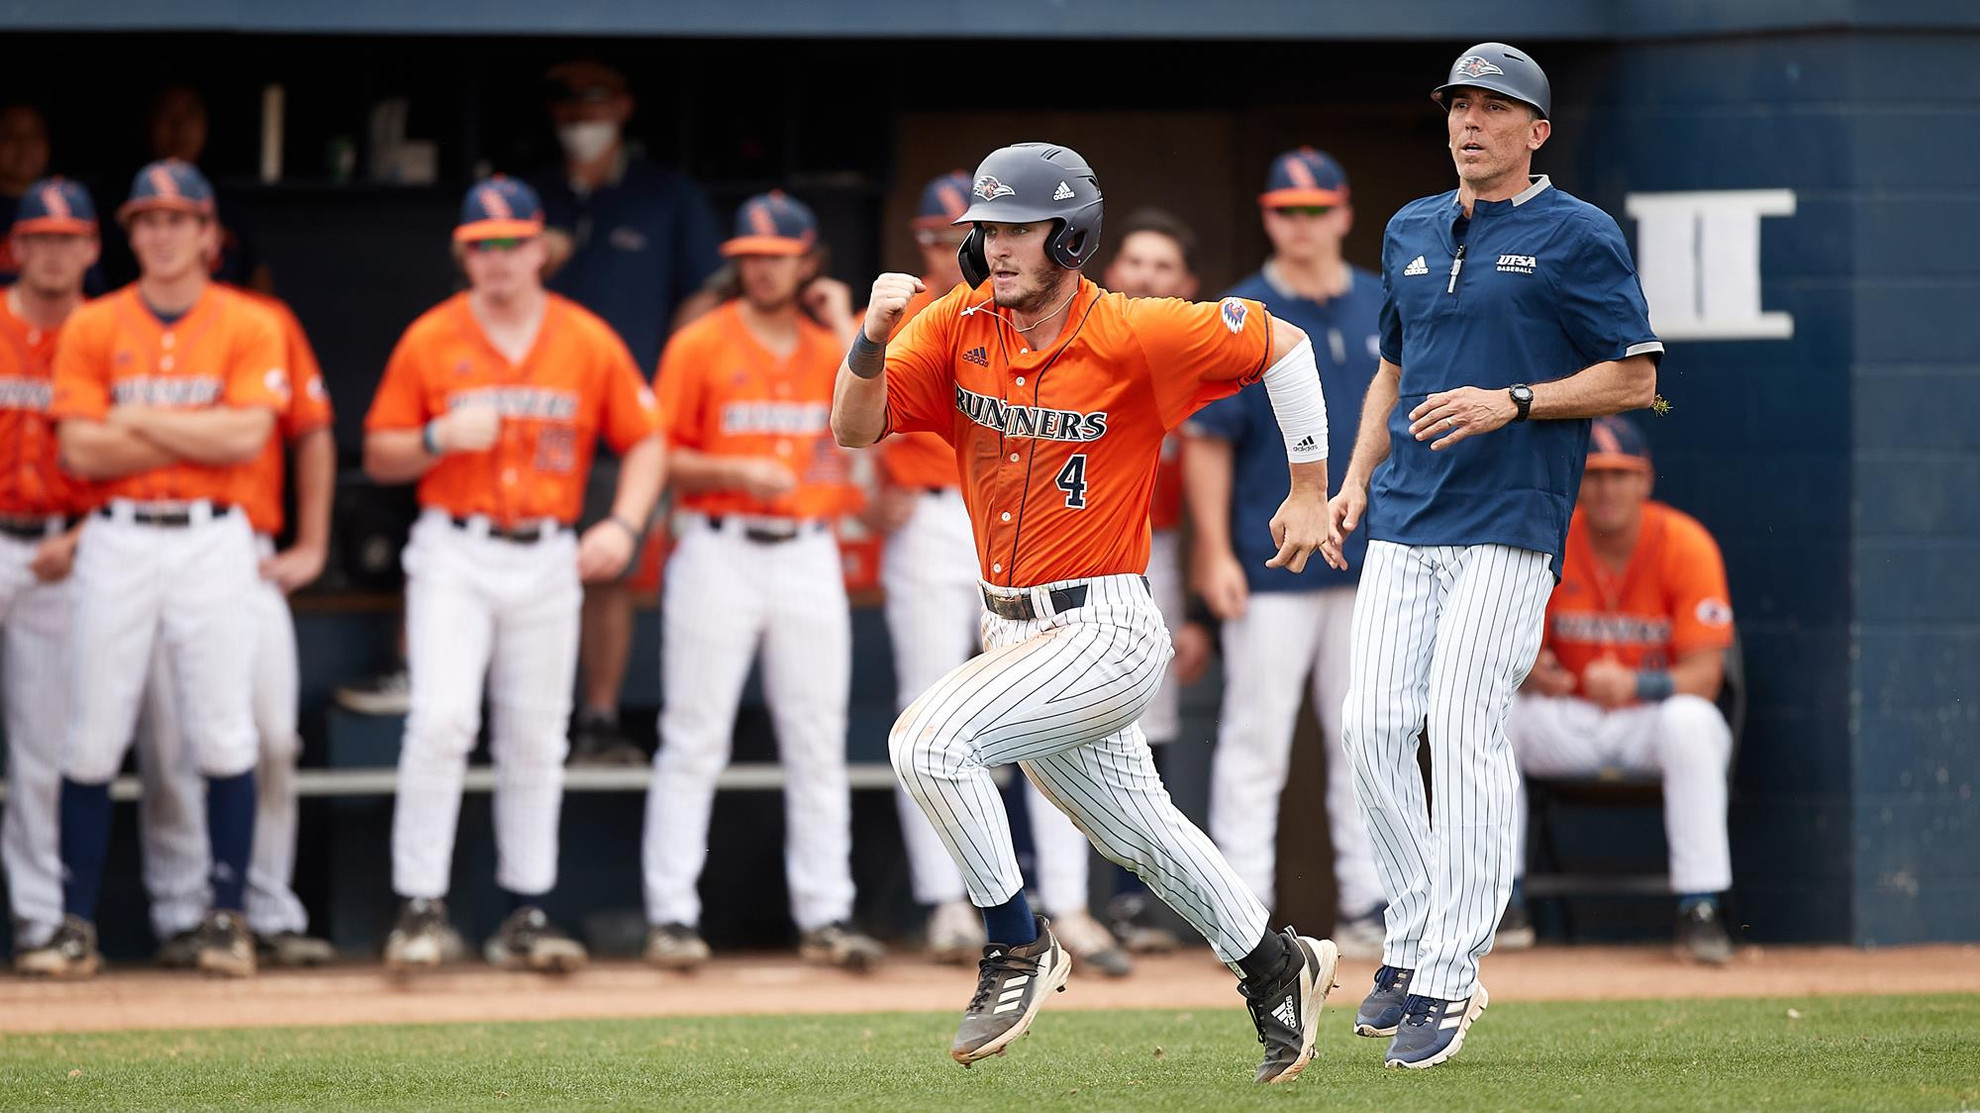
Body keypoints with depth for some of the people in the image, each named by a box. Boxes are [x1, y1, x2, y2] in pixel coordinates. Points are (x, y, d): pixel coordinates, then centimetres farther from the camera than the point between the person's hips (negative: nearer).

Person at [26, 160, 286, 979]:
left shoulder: (250, 327, 3)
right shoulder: (92, 329, 5)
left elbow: (247, 436, -10)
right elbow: (80, 451, -5)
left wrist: (140, 423, -7)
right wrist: (201, 435, -9)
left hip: (213, 541, -1)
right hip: (117, 542, 1)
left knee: (224, 740, -3)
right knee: (91, 742, -1)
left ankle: (227, 919, 5)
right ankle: (76, 926, 3)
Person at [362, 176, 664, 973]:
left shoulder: (590, 344, 4)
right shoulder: (430, 340, 1)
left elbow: (644, 441, 9)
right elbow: (379, 457, 4)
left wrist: (623, 525, -7)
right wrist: (440, 439, -16)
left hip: (548, 558, 2)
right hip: (454, 555, -2)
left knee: (535, 740, 6)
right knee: (441, 721, -15)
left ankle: (526, 915, 14)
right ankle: (420, 908, -12)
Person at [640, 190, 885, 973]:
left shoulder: (833, 345, 10)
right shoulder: (701, 345, 1)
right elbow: (661, 458, -1)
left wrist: (845, 332, -4)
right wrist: (736, 472, -16)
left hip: (809, 555, 3)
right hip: (719, 550, -3)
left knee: (817, 744, 3)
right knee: (694, 740, -4)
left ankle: (825, 917, 6)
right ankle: (672, 917, -2)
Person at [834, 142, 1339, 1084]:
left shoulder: (1135, 335, -15)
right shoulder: (961, 326, -1)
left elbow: (1282, 344, -5)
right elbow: (855, 428, -4)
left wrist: (1310, 492, -1)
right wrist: (874, 336, -23)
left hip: (1105, 636, -7)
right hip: (1012, 633, 7)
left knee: (929, 740, -25)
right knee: (1137, 832, 19)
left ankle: (1018, 949, -11)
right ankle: (1276, 969, 38)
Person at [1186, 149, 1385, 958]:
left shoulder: (1388, 311, 8)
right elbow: (1207, 443, -4)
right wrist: (1214, 551, -11)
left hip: (1373, 560, 4)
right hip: (1270, 563, -4)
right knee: (1255, 738, -4)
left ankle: (1366, 905, 13)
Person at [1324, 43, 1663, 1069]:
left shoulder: (1577, 237, -2)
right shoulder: (1412, 232, 17)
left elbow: (1635, 377, -4)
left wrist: (1510, 403, -14)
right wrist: (1356, 478, 13)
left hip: (1509, 522, -6)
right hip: (1404, 519, 6)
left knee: (1463, 722, -15)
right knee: (1373, 722, -2)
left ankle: (1449, 977, -13)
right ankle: (1411, 944, 12)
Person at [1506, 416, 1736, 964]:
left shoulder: (1686, 545, -13)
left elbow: (1705, 674, -17)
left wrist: (1634, 685, -37)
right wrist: (1528, 671, -26)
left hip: (1650, 722, -3)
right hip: (1566, 727, 3)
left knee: (1687, 719, -37)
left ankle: (1699, 910, -34)